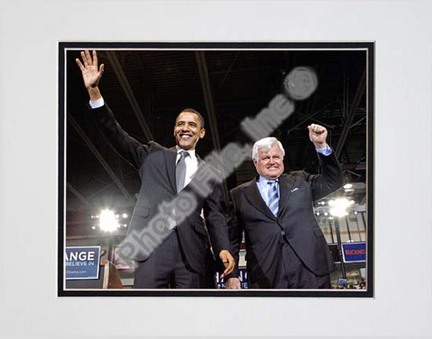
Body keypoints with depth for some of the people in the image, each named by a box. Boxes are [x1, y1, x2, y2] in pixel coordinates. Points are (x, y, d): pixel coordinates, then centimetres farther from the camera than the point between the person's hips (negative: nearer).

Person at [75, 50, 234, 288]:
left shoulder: (209, 174, 20)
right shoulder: (153, 155, 20)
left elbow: (215, 216, 14)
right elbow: (117, 135, 11)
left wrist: (223, 248, -6)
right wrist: (94, 90, 0)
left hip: (192, 252, 1)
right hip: (153, 245, -1)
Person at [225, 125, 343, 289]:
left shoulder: (300, 181, 19)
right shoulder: (240, 194, 12)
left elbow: (333, 181, 15)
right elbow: (231, 239, 10)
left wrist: (321, 145, 4)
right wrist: (231, 275, -1)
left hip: (310, 270, 1)